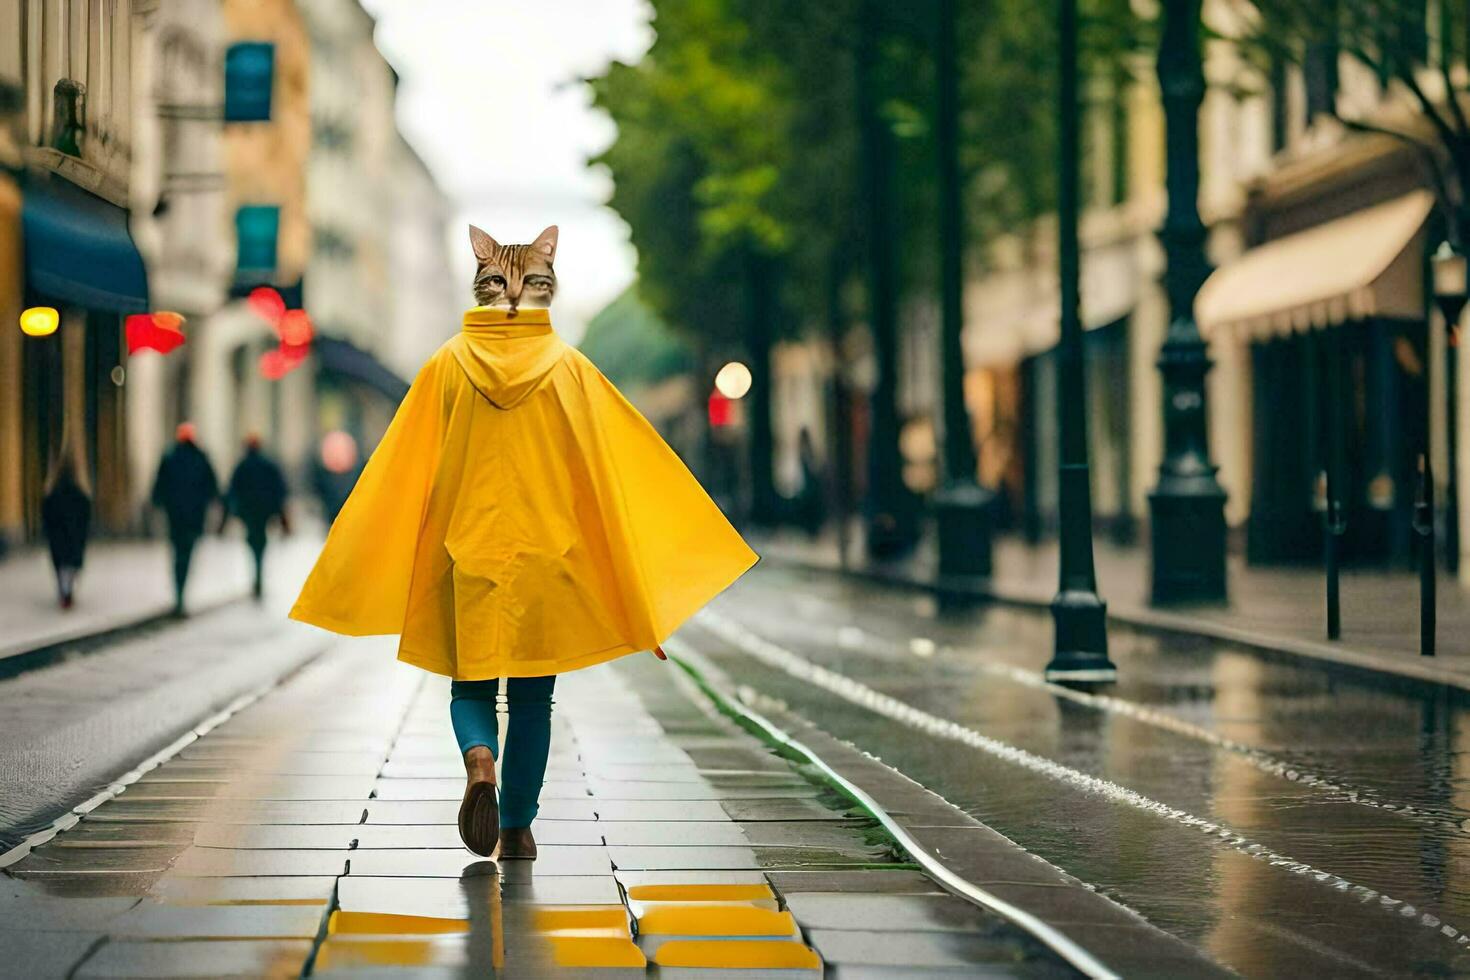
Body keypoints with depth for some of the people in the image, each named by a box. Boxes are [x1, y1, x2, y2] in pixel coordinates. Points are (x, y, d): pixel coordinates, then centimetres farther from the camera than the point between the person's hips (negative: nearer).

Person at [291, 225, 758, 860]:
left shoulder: (448, 365, -2)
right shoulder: (568, 368, -4)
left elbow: (406, 475, 0)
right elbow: (605, 470, -2)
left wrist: (400, 568, 9)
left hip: (467, 554, 0)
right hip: (546, 555, 0)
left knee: (472, 688, 12)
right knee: (532, 698, 11)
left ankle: (479, 761, -18)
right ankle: (516, 827, 11)